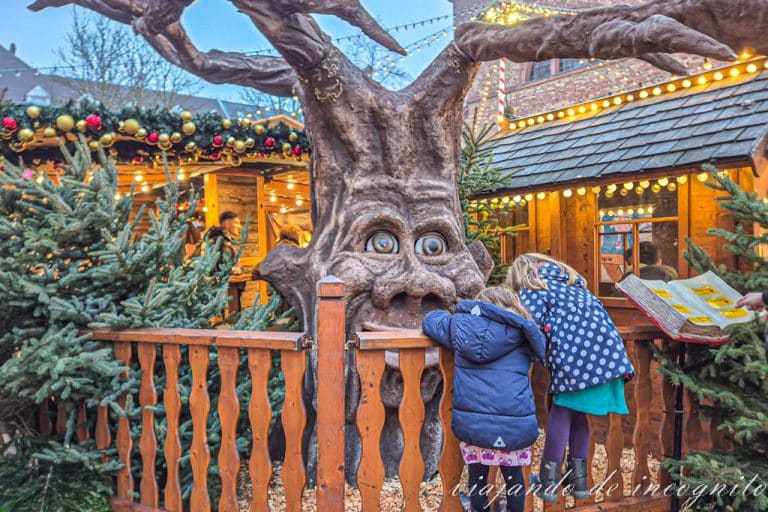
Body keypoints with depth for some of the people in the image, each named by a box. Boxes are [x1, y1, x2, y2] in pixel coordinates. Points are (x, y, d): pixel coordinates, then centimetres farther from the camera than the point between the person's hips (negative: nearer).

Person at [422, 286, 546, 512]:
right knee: (513, 476, 19)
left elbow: (431, 320, 24)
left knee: (477, 476, 18)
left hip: (472, 422, 1)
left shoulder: (460, 324, 8)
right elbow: (539, 348, 25)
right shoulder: (522, 332, 5)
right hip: (514, 424, -1)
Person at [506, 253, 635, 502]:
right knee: (576, 412, 17)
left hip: (574, 356, -6)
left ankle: (549, 479, 10)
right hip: (607, 352, 6)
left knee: (562, 412, 6)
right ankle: (578, 477, 22)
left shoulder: (530, 289, 9)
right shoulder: (571, 280, 31)